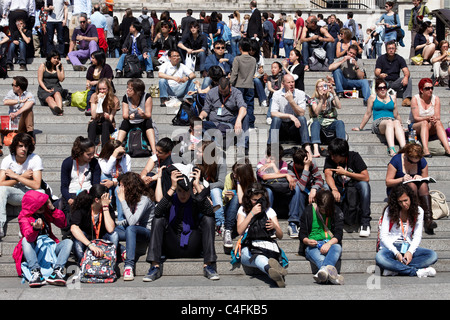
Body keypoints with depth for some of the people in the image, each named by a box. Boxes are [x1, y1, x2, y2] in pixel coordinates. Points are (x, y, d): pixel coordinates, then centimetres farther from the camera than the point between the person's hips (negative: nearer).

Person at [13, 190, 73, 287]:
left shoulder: (46, 211, 9)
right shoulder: (24, 218, -7)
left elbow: (63, 224, 3)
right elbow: (29, 237, -26)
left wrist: (53, 209, -9)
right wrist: (35, 229, -50)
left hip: (50, 246, 4)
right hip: (34, 250, -3)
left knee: (68, 242, -19)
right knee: (25, 240, -31)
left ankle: (57, 271, -41)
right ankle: (35, 272, -46)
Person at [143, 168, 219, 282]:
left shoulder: (195, 201, 2)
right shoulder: (171, 200, 2)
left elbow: (210, 212, -21)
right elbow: (158, 212, -21)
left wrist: (198, 187, -23)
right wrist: (172, 188, -26)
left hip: (192, 248, 0)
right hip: (172, 250, 0)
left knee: (207, 218, -18)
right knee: (158, 220, -19)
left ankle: (209, 266, -25)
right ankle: (155, 266, -28)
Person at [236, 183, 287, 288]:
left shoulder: (269, 211, 18)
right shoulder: (243, 210, 16)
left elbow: (280, 236, 11)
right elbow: (240, 231, -4)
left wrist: (275, 226, -12)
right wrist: (252, 213, -9)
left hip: (267, 247, 2)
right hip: (248, 249, -2)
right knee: (257, 256, -40)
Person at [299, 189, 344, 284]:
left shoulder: (337, 212, 7)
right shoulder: (309, 211, 5)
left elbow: (339, 234, -1)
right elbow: (302, 234, 8)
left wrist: (329, 243, -23)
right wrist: (307, 241, -17)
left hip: (331, 244, 1)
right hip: (313, 245, 0)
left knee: (337, 248, -38)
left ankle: (323, 270, -67)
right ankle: (332, 272, -69)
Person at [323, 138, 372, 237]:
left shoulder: (354, 156, -10)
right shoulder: (329, 160, -7)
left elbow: (366, 178, -19)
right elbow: (328, 175, -27)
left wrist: (345, 172, -18)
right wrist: (334, 190, -46)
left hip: (354, 188, -1)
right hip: (339, 189, 1)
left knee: (364, 185, -33)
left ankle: (365, 221, -28)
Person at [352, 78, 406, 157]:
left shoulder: (392, 98, 24)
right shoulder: (373, 97, 17)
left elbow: (396, 115, 28)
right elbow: (368, 114, 18)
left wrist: (401, 127, 25)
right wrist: (360, 128, 16)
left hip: (392, 120, 2)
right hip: (378, 122, -2)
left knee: (397, 122, -35)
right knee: (389, 122, -38)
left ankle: (403, 147, -58)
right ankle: (391, 150, -61)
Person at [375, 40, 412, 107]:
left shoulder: (399, 58, 5)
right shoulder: (381, 58, 1)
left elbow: (406, 71, -7)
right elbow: (377, 72, -10)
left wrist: (406, 77, -32)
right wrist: (380, 75, -37)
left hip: (395, 82, 2)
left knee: (408, 79, -23)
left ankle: (406, 99, -33)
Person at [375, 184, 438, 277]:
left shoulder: (418, 211, 4)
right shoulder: (390, 210, -3)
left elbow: (417, 236, 2)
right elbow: (383, 236, -7)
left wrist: (410, 252, -18)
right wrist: (396, 253, -21)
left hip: (408, 247, 3)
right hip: (391, 247, -3)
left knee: (433, 255, -25)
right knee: (379, 258, -38)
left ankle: (394, 268, -34)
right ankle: (416, 272, -35)